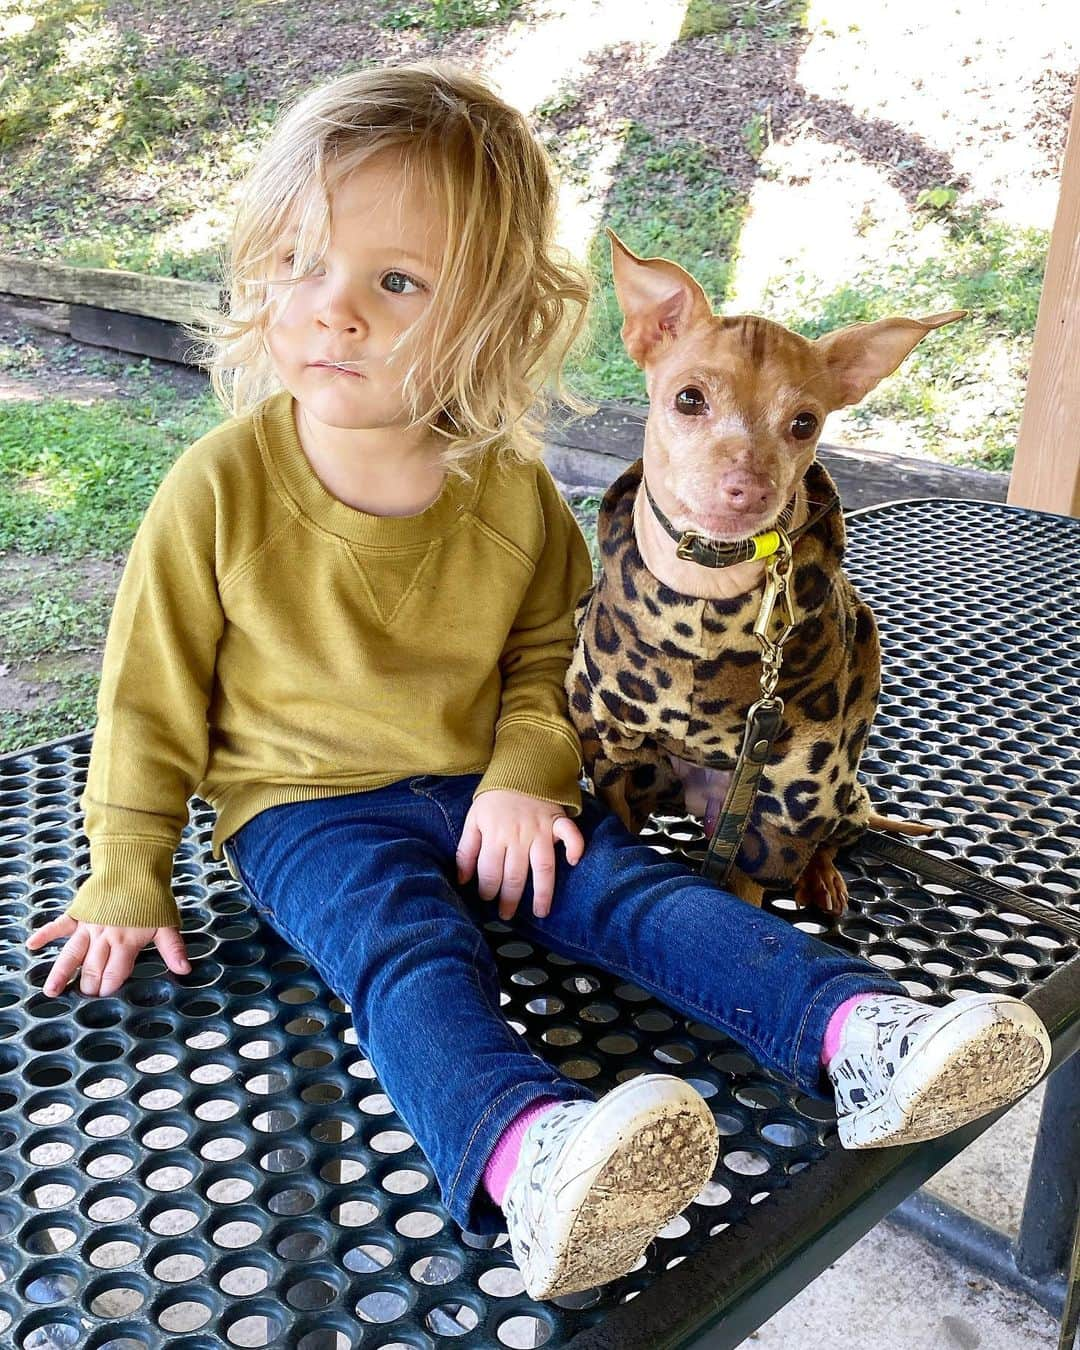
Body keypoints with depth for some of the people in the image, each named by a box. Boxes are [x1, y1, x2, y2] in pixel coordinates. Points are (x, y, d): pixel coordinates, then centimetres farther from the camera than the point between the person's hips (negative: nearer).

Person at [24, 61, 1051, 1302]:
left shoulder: (510, 490, -4)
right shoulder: (222, 487, -11)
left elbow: (545, 652, 9)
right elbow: (153, 690, -2)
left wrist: (526, 776, -10)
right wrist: (127, 879, 0)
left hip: (483, 786, 4)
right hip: (304, 805, -3)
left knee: (641, 892, -17)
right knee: (410, 946, -31)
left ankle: (862, 1034, -28)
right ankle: (527, 1161, -55)